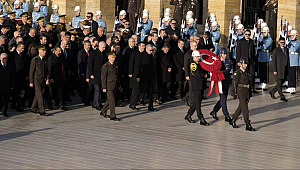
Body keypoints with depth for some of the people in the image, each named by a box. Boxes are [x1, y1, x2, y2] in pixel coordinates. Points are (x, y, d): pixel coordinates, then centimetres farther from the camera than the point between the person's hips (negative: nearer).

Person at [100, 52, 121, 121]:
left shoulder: (115, 65, 11)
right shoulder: (105, 66, -11)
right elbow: (103, 77, -12)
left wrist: (118, 85, 17)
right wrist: (104, 87, -14)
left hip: (114, 86, 7)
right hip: (109, 85, -7)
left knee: (109, 99, 15)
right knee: (112, 100, -9)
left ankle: (103, 112, 30)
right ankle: (113, 116, -8)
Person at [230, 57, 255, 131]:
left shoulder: (247, 73, 12)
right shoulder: (237, 73, -9)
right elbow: (234, 83, -9)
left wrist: (250, 94, 18)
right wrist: (234, 94, -12)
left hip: (246, 92, 7)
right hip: (240, 92, -7)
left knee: (241, 107, 14)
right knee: (245, 108, -9)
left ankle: (233, 121, 29)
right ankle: (248, 125, -9)